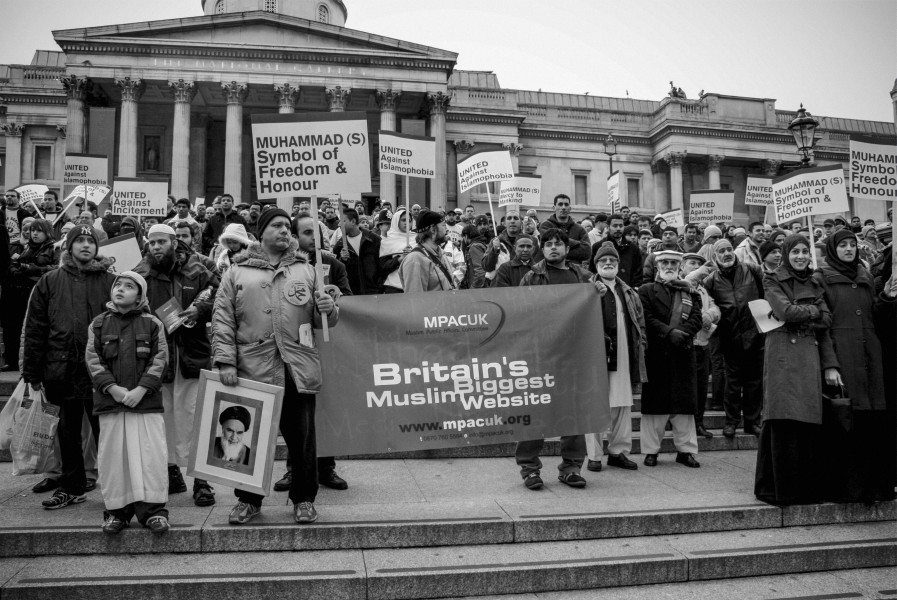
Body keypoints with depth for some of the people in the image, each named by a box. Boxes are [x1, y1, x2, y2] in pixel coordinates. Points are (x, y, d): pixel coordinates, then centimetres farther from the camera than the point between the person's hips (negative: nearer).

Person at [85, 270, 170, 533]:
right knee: (113, 455, 5)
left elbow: (159, 360, -1)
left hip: (146, 401, -2)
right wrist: (113, 389, -9)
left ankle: (153, 509, 6)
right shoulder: (99, 323, 8)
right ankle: (116, 509, 17)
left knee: (151, 454, -3)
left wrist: (140, 390, -11)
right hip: (110, 401, 2)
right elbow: (92, 360, 3)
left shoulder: (152, 323, 3)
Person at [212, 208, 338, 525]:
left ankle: (303, 498, 22)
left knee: (302, 436, 7)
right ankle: (249, 499, 26)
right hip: (253, 369, -1)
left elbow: (321, 321, 14)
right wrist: (225, 360, -5)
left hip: (299, 369, 1)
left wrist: (328, 309, -9)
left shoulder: (305, 270, 12)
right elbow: (223, 320, 4)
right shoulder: (238, 272, 8)